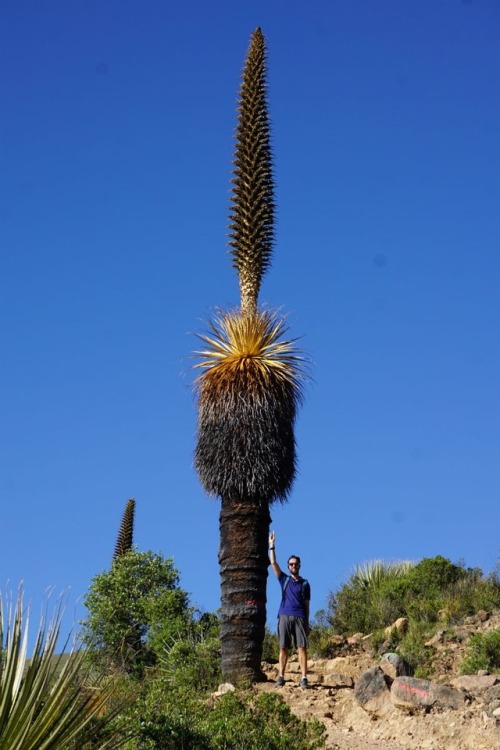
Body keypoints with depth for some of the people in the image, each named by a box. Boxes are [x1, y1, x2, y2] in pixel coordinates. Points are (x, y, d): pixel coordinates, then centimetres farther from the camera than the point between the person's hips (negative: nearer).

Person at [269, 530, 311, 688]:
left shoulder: (305, 583, 13)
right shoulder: (284, 579, 15)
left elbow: (306, 604, 12)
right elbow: (273, 563, 7)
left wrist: (307, 624, 7)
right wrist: (272, 545, 2)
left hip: (299, 617, -1)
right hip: (284, 616, 1)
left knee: (302, 647, -8)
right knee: (283, 648, -1)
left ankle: (303, 678, -10)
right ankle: (281, 677, 1)